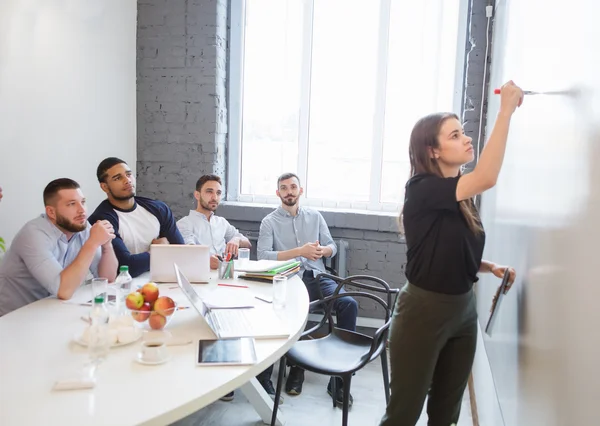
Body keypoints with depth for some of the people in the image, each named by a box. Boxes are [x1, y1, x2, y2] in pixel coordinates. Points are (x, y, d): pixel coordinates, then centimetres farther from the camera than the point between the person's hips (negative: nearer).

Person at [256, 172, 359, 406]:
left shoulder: (315, 216, 15)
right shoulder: (269, 221, 5)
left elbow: (332, 246, 14)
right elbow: (263, 255, -9)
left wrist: (322, 251, -11)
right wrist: (300, 251, -16)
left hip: (317, 277, 3)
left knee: (349, 303, -23)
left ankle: (340, 376, -15)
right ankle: (296, 365, -6)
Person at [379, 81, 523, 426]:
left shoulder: (461, 197, 6)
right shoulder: (422, 190, -17)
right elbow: (487, 178, -33)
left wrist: (491, 267, 0)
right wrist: (506, 110, -26)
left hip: (463, 310, 8)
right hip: (424, 312, -7)